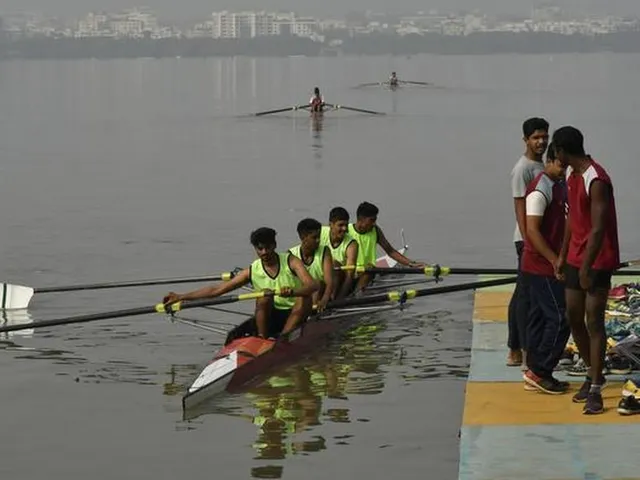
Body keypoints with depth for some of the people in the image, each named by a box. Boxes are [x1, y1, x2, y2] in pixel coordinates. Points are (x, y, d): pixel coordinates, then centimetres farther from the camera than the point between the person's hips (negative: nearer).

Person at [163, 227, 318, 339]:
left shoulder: (291, 261, -7)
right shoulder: (252, 271, -1)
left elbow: (312, 285, -23)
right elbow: (216, 290, 0)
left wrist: (292, 292, -46)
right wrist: (180, 297, -5)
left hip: (295, 315, -1)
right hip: (270, 318, 1)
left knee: (305, 298, -31)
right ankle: (262, 338, -20)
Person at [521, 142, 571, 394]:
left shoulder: (559, 185, 12)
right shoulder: (540, 190, -18)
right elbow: (532, 230, -22)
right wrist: (555, 261, -21)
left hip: (547, 265, 9)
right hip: (542, 266, -9)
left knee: (540, 317, 12)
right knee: (560, 318, -8)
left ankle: (536, 373, 16)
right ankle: (539, 372, -3)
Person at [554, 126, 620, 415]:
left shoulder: (596, 181, -23)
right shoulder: (571, 174, 7)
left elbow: (598, 229, -24)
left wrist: (587, 267, -23)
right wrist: (563, 255, 18)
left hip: (598, 261, -9)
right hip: (575, 258, 9)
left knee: (594, 320, -7)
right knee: (573, 317, 12)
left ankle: (595, 390, -3)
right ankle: (593, 373, 29)